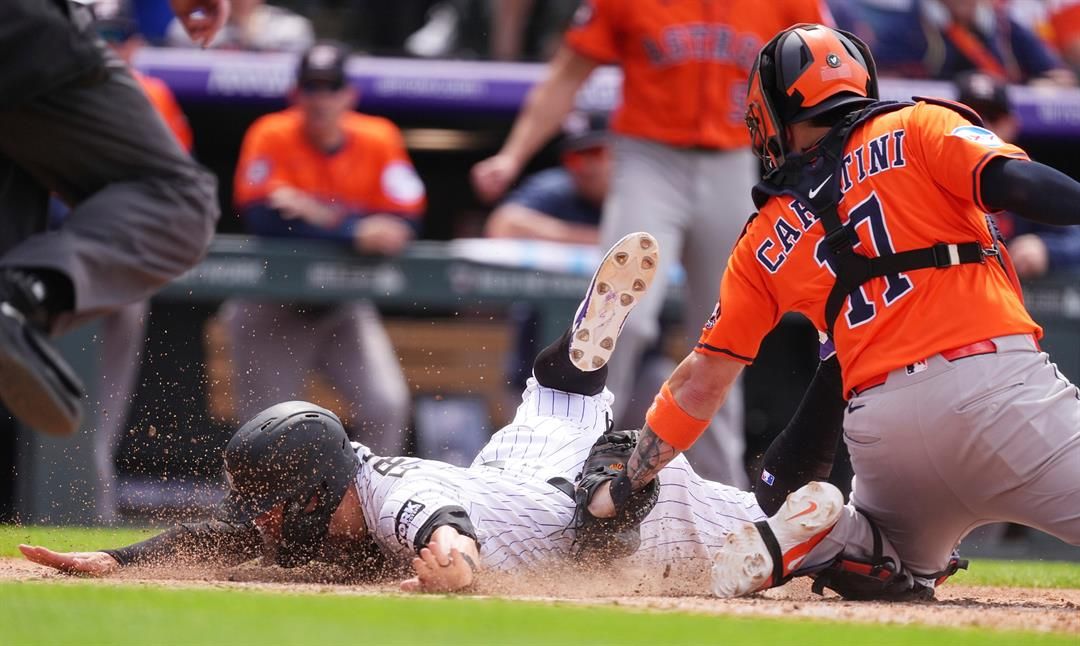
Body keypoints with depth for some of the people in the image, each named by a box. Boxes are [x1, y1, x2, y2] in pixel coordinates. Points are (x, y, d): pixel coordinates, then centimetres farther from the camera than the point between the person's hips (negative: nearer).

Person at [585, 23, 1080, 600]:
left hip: (879, 421, 4)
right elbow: (1012, 181, -7)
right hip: (994, 377, -4)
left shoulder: (765, 240, 20)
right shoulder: (918, 128, 11)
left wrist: (621, 489, 32)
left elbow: (702, 380, 24)